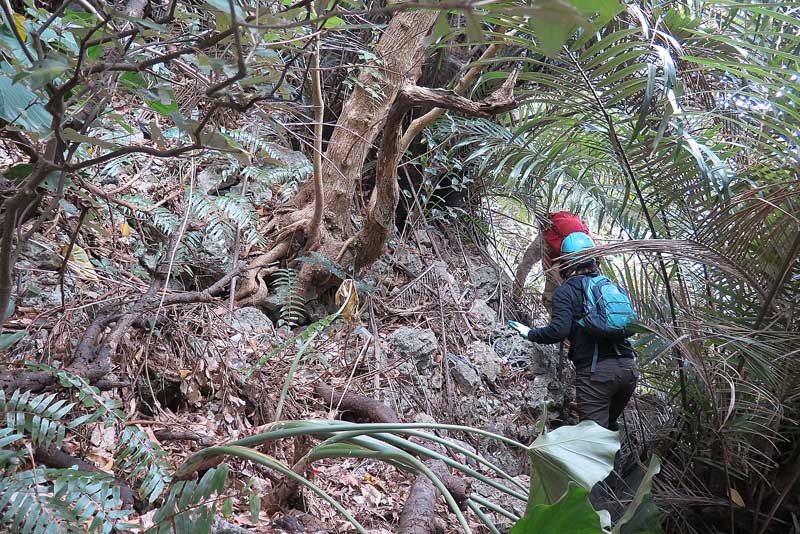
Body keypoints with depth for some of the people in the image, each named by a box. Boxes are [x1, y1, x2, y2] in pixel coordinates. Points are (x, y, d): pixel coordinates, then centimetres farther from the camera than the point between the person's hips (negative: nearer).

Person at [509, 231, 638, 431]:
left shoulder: (565, 292, -2)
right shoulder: (612, 286, 15)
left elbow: (558, 331, -14)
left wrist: (529, 333, 2)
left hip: (595, 372, -6)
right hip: (628, 368, 6)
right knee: (611, 423, 26)